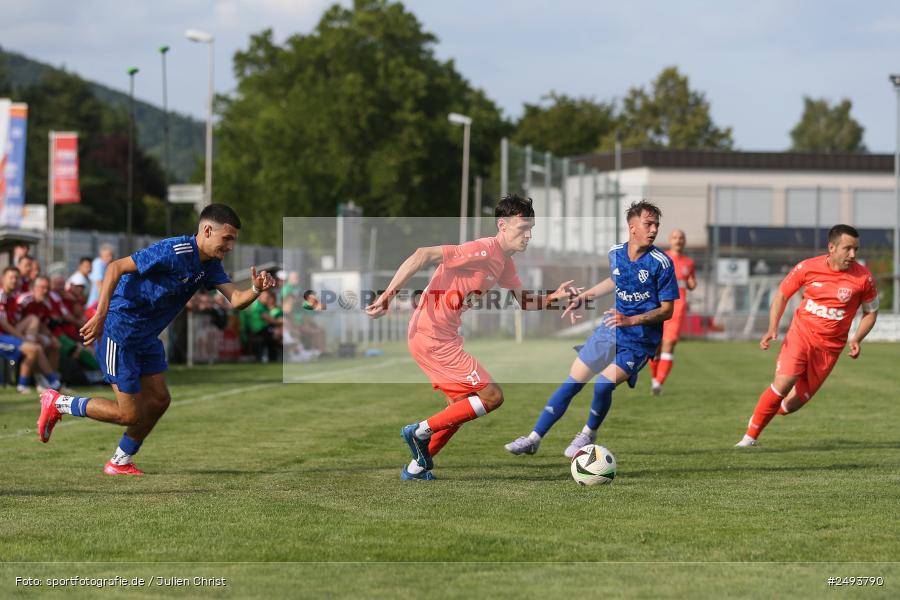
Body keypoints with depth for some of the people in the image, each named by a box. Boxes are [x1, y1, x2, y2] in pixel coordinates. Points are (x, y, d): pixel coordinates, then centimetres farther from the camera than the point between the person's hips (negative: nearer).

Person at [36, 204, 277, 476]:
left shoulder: (210, 265, 4)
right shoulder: (173, 252, -23)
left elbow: (235, 299, -5)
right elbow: (116, 268, -23)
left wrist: (256, 289, -27)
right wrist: (100, 316, -27)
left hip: (146, 336, 9)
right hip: (118, 333, -9)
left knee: (158, 400, 7)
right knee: (129, 414, -5)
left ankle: (120, 462, 25)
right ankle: (58, 404, 11)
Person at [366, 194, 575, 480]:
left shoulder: (504, 262, 11)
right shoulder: (482, 251, -19)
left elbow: (524, 301, 22)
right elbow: (423, 255, -26)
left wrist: (553, 297, 3)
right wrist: (389, 294, -29)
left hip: (444, 337, 10)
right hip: (432, 337, -10)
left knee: (464, 406, 21)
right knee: (492, 395, -9)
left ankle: (417, 467, 29)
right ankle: (422, 431, -1)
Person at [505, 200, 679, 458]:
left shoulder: (661, 263, -16)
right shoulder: (615, 253, 0)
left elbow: (667, 310, -13)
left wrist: (631, 320, -24)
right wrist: (583, 297, 20)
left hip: (640, 339, -5)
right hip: (611, 329, 5)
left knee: (603, 385, -21)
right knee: (571, 383, 3)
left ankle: (588, 434, 8)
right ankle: (534, 439, 13)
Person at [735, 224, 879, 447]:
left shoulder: (863, 277, -8)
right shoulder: (808, 268, -8)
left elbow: (871, 311, 8)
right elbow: (782, 295, 6)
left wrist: (856, 340, -8)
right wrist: (773, 328, -6)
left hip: (830, 345, 1)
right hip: (801, 332, -1)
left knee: (794, 403, -1)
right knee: (783, 383, -21)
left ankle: (764, 413, 32)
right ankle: (750, 437, -7)